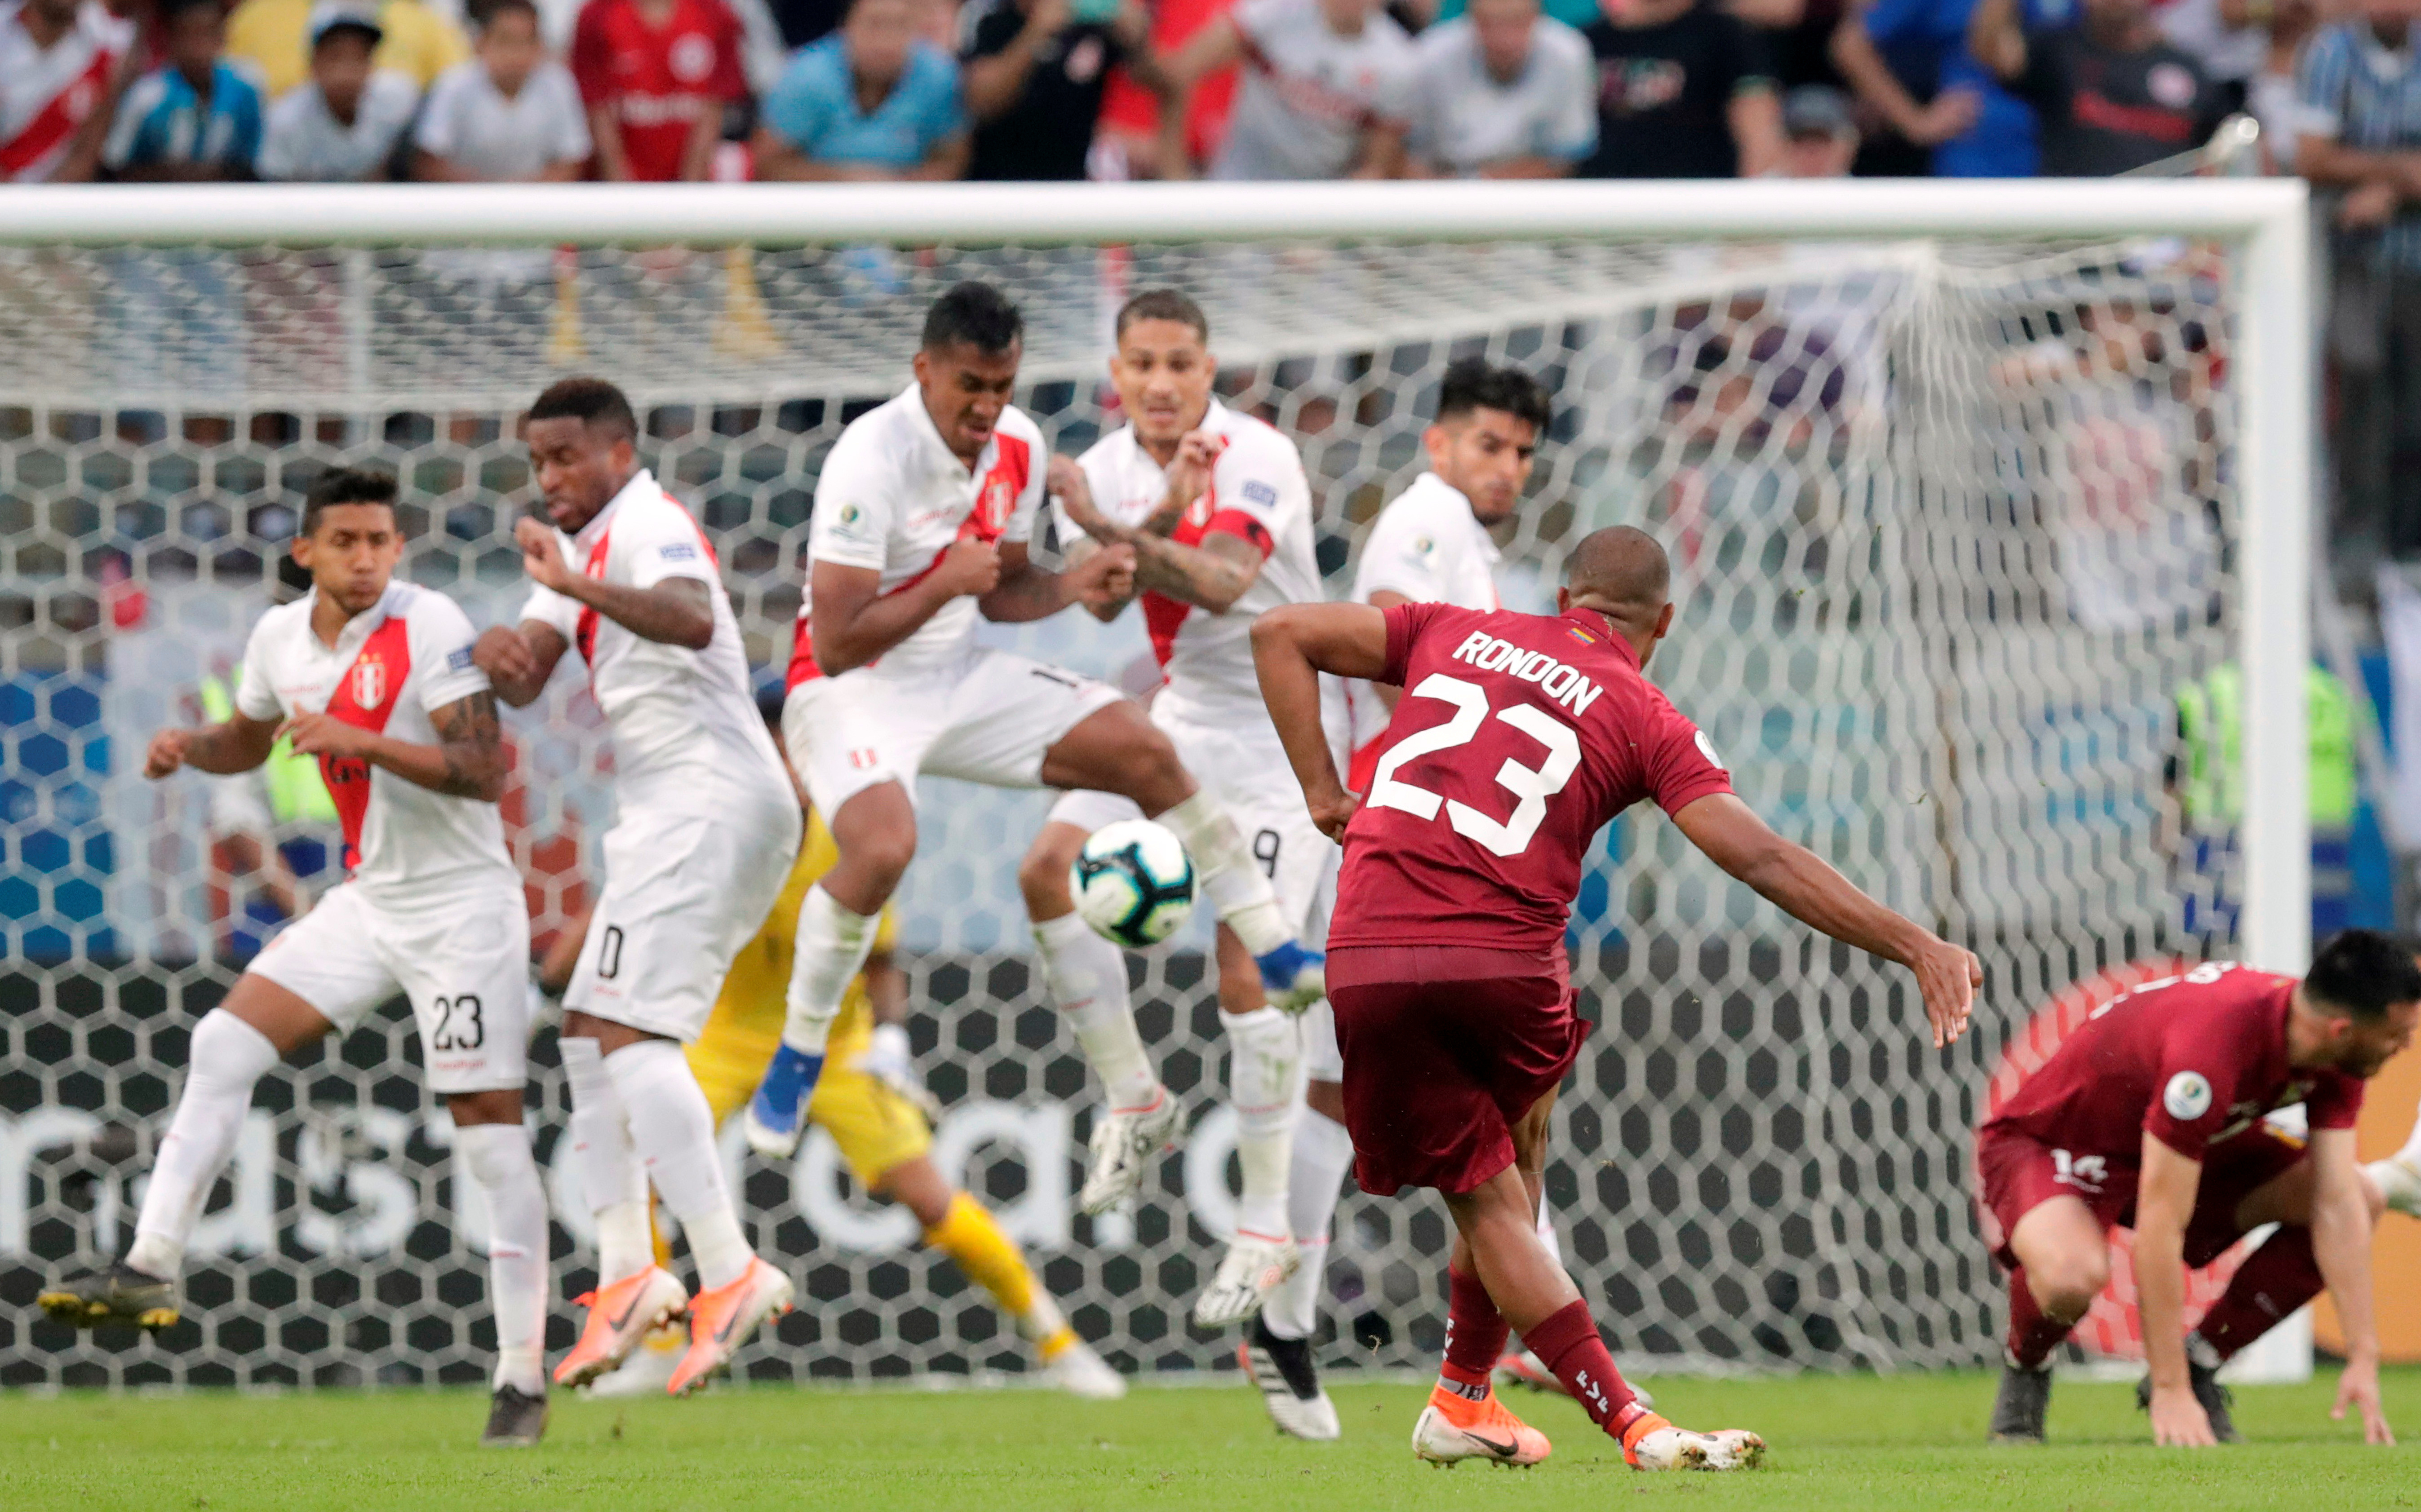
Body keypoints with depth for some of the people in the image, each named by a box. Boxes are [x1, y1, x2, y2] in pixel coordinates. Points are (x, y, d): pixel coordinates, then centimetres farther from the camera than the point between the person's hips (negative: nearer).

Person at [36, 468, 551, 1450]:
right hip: (370, 902, 7)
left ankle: (523, 1382, -6)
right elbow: (251, 739, 23)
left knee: (490, 1131, -9)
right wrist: (189, 747, 1)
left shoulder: (428, 627, -17)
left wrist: (361, 740, -33)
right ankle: (151, 1272, 0)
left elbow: (484, 770, -24)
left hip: (462, 901, -7)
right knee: (222, 1046, -3)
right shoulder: (282, 637, 2)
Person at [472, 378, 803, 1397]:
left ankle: (729, 1274, -24)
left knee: (631, 1034, -18)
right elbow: (524, 678, 13)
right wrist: (501, 650, -10)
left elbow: (691, 621, -32)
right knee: (588, 1032, 13)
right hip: (672, 815, 11)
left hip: (706, 804, -11)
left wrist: (577, 587, -46)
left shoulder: (646, 527, -10)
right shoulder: (586, 543, 21)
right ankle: (626, 1273, 11)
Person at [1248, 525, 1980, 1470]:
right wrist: (1915, 948, 0)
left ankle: (1628, 1420, 1)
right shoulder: (1646, 719, 8)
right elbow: (1760, 859, -1)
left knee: (1490, 1199, 11)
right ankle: (1463, 1395, 34)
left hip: (1367, 963, 1)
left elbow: (1280, 634, 17)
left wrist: (1324, 794, 15)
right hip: (1506, 960, -1)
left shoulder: (1457, 636, 18)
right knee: (1519, 1131, 29)